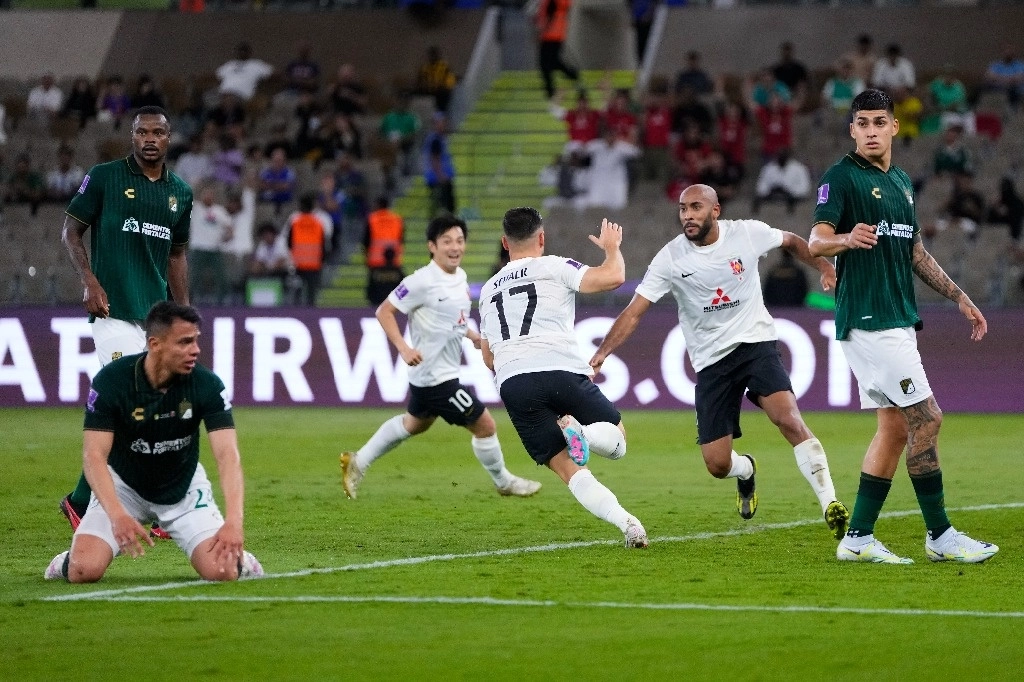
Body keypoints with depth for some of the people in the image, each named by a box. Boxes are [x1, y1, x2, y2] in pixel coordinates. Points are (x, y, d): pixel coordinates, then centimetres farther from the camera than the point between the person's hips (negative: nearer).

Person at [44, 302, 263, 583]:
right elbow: (94, 455, -28)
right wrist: (117, 515, -44)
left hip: (184, 486, 1)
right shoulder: (110, 380, -24)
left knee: (221, 572, -19)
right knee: (85, 571, -21)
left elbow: (227, 454, -28)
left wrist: (233, 523, -44)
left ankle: (238, 557, 18)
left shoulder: (207, 384, -21)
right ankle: (70, 560, 16)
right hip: (123, 484, -1)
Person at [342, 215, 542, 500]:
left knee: (415, 423, 29)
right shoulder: (422, 282, -21)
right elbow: (384, 311, -18)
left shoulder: (460, 276, 5)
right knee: (484, 424, -2)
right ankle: (503, 482, 19)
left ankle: (357, 463, 40)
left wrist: (473, 336, 10)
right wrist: (403, 348, -29)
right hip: (435, 376, -10)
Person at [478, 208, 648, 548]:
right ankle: (579, 432, -22)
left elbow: (488, 357, 35)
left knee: (568, 468, 4)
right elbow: (613, 277, -1)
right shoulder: (555, 267, 11)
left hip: (511, 383, 3)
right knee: (616, 439, 14)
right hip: (561, 371, -3)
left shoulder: (488, 290, 28)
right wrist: (612, 248, 20)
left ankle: (626, 523, -19)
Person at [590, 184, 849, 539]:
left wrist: (824, 267, 0)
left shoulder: (747, 233, -7)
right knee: (717, 465, -1)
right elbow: (633, 312, -9)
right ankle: (746, 471, 37)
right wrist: (600, 353, -20)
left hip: (757, 343, -1)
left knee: (788, 418, -26)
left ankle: (829, 503, -23)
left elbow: (791, 242, 14)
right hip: (710, 360, 1)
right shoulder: (670, 258, -8)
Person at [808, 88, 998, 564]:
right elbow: (816, 241, -19)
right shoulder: (842, 177, -8)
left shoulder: (902, 182, 17)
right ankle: (940, 537, -3)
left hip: (898, 320, 9)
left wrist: (960, 299, 24)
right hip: (868, 321, -9)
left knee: (895, 427, 7)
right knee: (926, 419, -10)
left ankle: (858, 539, 10)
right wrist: (847, 238, -40)